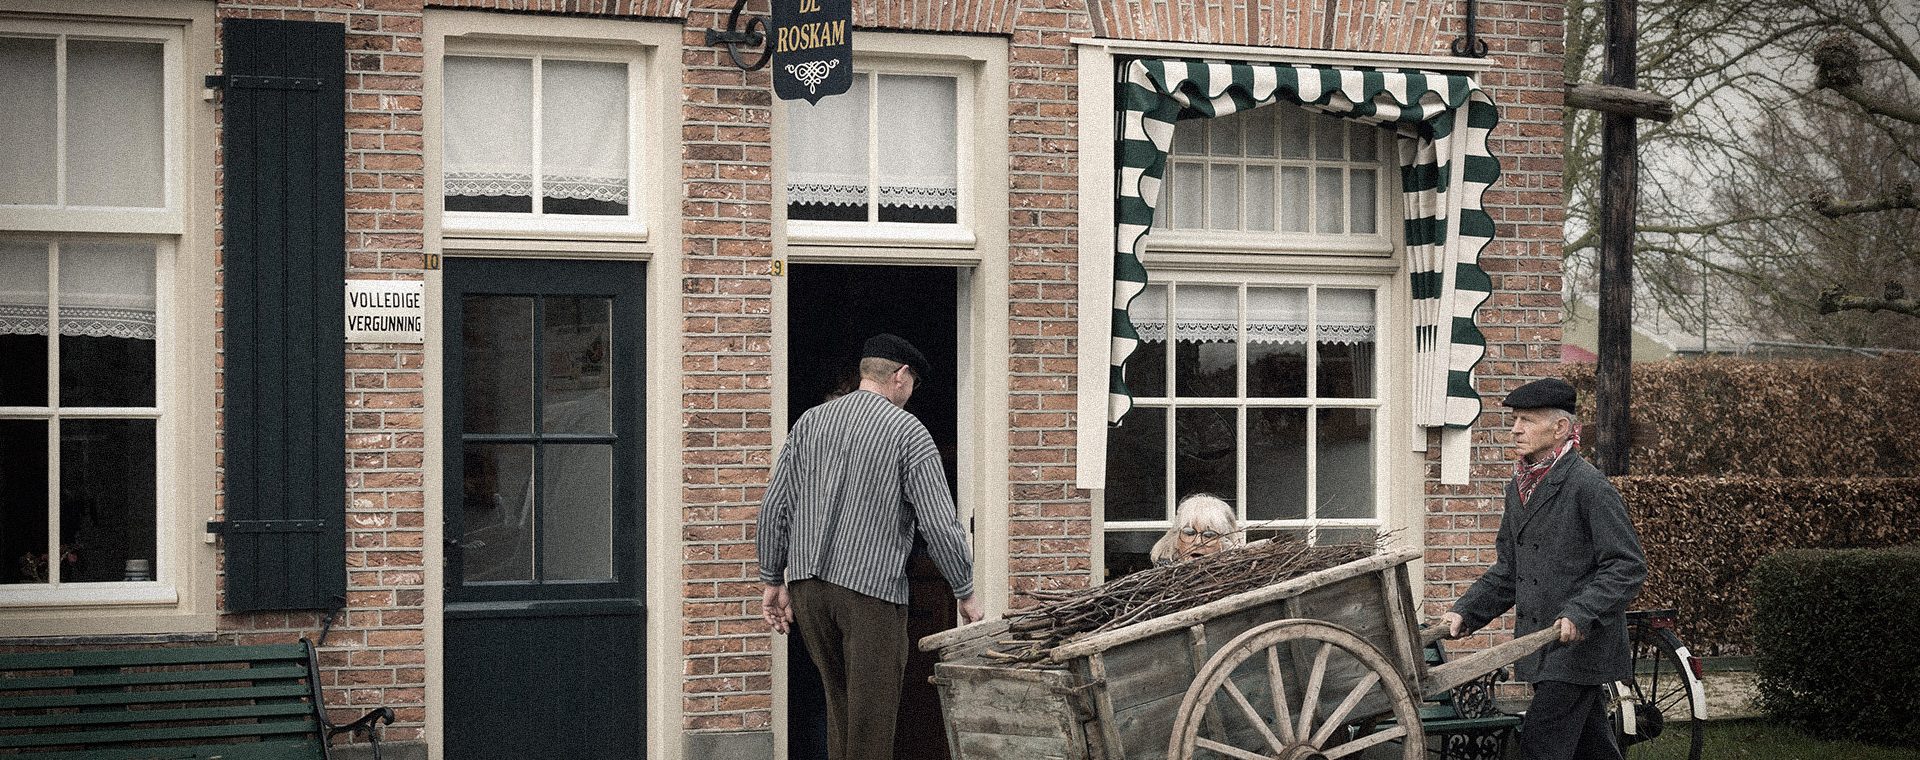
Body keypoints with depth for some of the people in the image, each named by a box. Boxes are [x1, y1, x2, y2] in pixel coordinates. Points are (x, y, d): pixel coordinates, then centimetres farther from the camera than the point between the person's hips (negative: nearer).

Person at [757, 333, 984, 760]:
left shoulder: (809, 422, 11)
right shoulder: (907, 430, -4)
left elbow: (774, 507, 10)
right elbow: (939, 523, -8)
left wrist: (773, 581, 16)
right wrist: (966, 593, 0)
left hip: (807, 583, 5)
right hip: (870, 588, -5)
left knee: (838, 702, 17)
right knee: (872, 710, 0)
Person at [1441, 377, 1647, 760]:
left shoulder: (1588, 486, -14)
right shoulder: (1518, 487, 12)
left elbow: (1627, 567, -16)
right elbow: (1508, 570, 18)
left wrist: (1580, 615, -25)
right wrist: (1465, 612, 6)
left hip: (1581, 644, -8)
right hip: (1540, 647, 8)